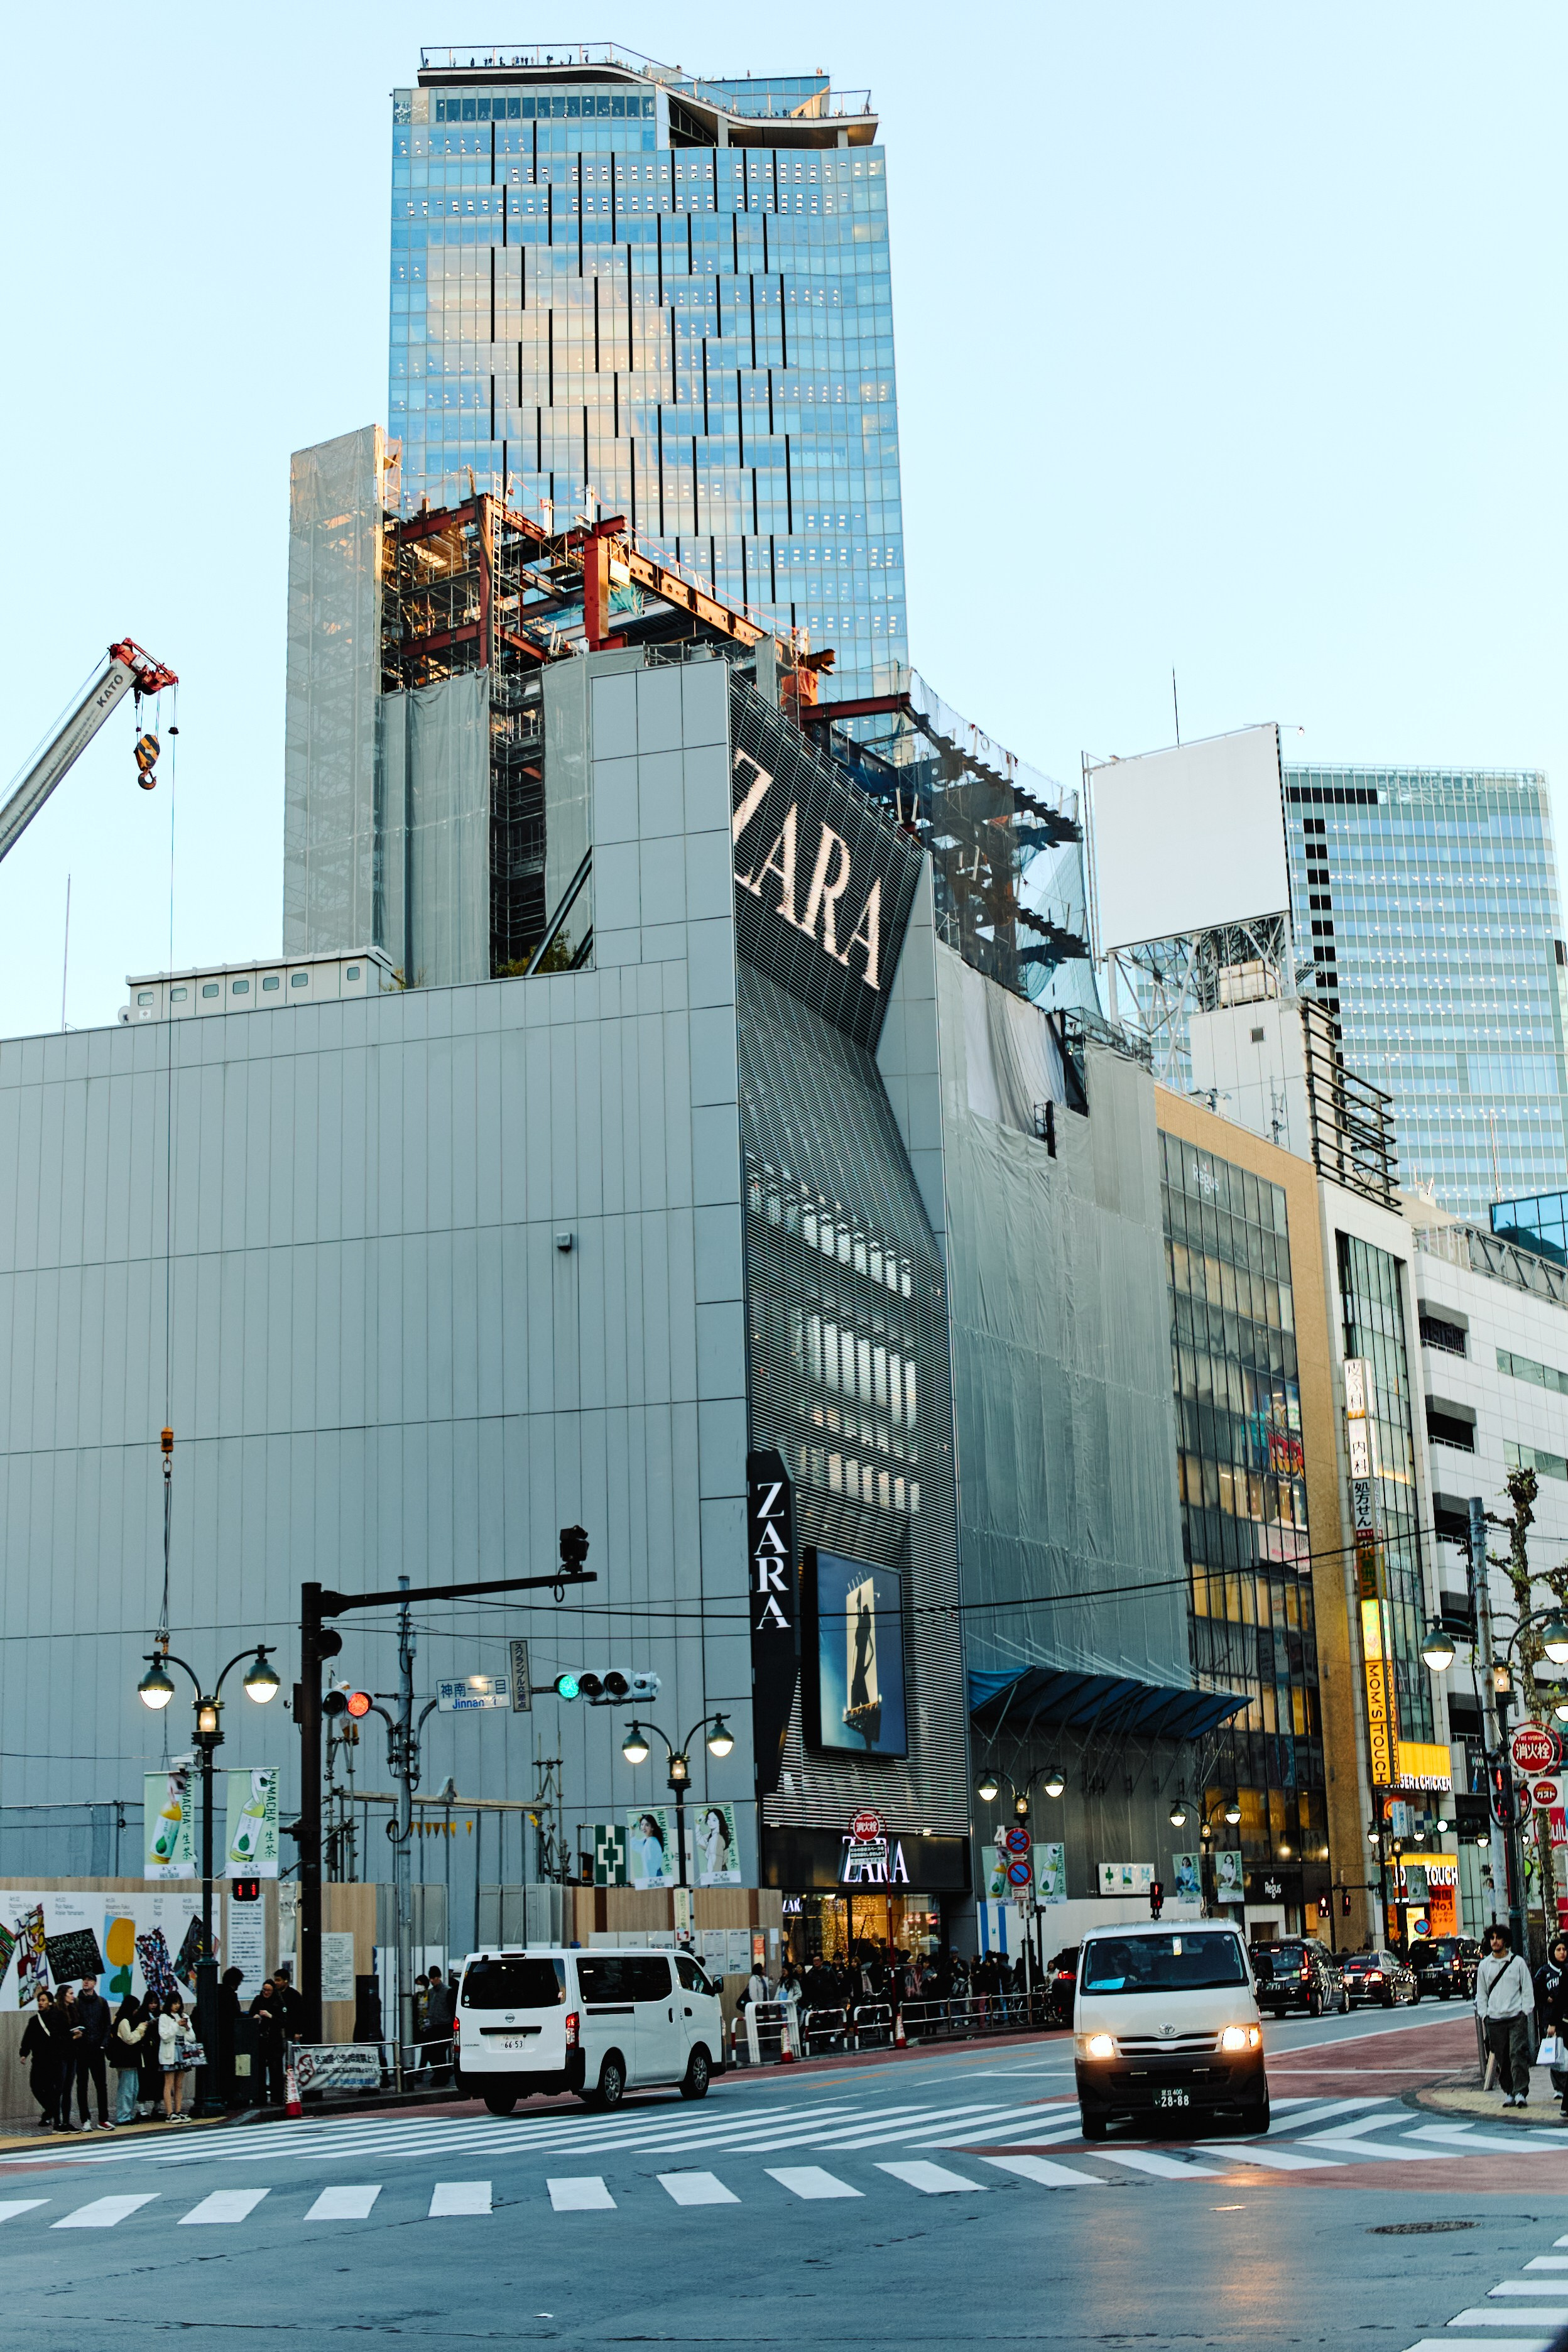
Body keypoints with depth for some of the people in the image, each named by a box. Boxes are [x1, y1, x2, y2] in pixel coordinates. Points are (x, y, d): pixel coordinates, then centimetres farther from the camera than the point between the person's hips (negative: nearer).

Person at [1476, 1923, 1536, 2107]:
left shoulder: (1517, 1962, 5)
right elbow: (1481, 1993, 16)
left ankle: (1521, 2092, -14)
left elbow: (1527, 1989, 7)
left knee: (1518, 2055, -12)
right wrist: (1483, 2016, 7)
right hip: (1494, 2020, 2)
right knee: (1502, 2059, 2)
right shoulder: (1484, 1965, 12)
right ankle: (1509, 2093, 11)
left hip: (1517, 2017, -2)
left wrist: (1525, 2012, -2)